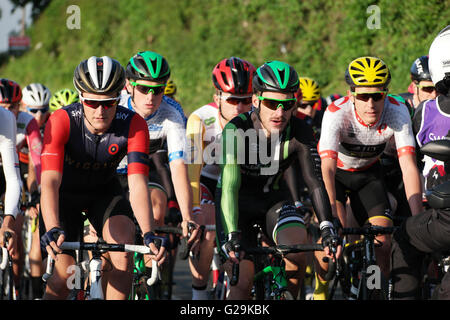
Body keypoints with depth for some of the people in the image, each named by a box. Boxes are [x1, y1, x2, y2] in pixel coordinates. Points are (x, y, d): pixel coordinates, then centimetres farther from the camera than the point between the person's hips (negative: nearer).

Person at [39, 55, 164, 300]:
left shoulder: (133, 125, -27)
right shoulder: (62, 121, -32)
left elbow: (137, 184, -34)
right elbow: (49, 181, -40)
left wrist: (148, 234, -48)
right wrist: (52, 229, -56)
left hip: (104, 191, 1)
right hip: (65, 192, -1)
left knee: (124, 248, -25)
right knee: (64, 274, -12)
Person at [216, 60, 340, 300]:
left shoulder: (299, 132, -21)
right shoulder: (236, 130, -29)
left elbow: (314, 182, -22)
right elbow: (230, 187, -37)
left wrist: (327, 227, -36)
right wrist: (233, 235, -48)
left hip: (272, 198, 2)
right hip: (239, 201, -2)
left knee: (297, 248, -27)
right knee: (242, 282, -13)